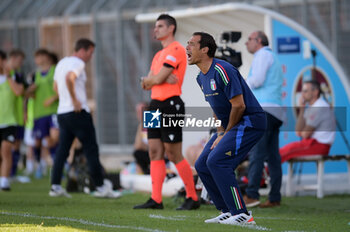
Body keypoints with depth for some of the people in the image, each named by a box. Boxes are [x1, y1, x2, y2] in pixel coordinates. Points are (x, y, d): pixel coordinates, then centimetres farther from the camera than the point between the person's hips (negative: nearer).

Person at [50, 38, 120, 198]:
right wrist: (75, 100, -22)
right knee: (91, 150, -3)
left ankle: (55, 186, 3)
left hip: (62, 112, 9)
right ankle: (100, 187, -2)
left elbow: (56, 86, 27)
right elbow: (69, 78, -29)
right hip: (78, 113, -8)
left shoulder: (61, 63, 18)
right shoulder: (78, 63, -10)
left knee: (62, 150, 9)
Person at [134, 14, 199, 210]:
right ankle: (156, 200, 3)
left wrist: (149, 80, 4)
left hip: (171, 105, -9)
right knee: (155, 153, 4)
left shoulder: (176, 49, -10)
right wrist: (161, 78, -5)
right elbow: (147, 83, 13)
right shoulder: (159, 55, 20)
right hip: (156, 105, 9)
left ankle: (193, 198, 1)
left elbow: (158, 78, -16)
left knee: (174, 155, -7)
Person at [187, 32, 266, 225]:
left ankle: (242, 214, -19)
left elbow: (238, 105, -21)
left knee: (216, 161, -22)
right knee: (202, 165, 5)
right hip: (230, 125, 10)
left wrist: (226, 135, -13)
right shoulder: (201, 77, 11)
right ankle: (227, 211, 11)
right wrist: (220, 133, 6)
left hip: (249, 122, -10)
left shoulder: (222, 70, -20)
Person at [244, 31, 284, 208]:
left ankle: (251, 195, -22)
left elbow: (257, 80, -14)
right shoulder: (273, 57, 28)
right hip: (275, 112, 10)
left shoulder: (263, 54, -1)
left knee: (256, 153, -15)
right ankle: (275, 198, 1)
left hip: (264, 109, -10)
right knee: (272, 155, 5)